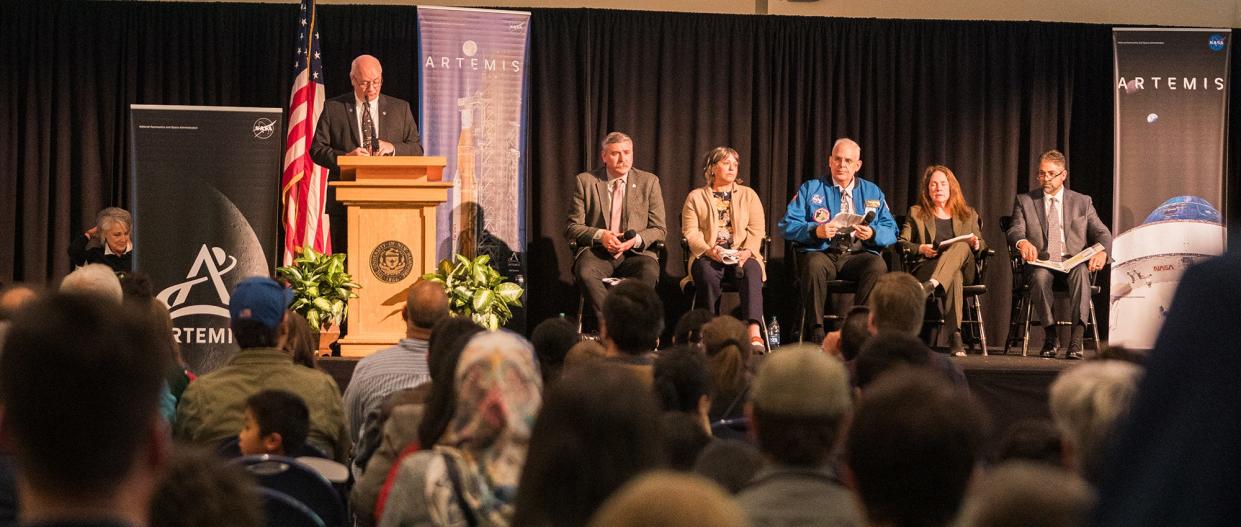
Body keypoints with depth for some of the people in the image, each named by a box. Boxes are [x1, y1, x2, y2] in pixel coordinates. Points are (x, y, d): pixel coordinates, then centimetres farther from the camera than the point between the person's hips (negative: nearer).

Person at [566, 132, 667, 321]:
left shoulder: (648, 181, 10)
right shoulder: (586, 181, 8)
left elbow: (659, 229, 10)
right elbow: (572, 228, 6)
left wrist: (636, 240, -12)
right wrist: (600, 235, -13)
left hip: (635, 254, 0)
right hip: (597, 253, 0)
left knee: (649, 271, -34)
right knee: (585, 273, -34)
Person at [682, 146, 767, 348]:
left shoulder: (748, 195, 18)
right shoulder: (696, 197, 14)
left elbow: (757, 230, 7)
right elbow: (690, 232, 3)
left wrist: (747, 251, -13)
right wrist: (709, 250, -16)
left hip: (742, 255, 1)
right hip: (707, 256, -1)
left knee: (751, 271, -34)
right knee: (707, 274, -36)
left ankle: (754, 333, -48)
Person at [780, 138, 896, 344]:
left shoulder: (872, 193, 19)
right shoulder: (811, 189, 14)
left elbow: (891, 232, 11)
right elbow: (787, 226, 3)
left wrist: (872, 234, -12)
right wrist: (815, 231, -15)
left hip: (858, 255, 1)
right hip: (821, 253, -1)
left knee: (878, 265, -32)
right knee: (814, 264, -37)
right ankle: (816, 332, -32)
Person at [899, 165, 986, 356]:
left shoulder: (968, 214, 27)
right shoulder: (916, 213, 22)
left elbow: (983, 247, 22)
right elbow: (900, 243, 12)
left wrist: (976, 245, -5)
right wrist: (920, 248, -10)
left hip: (964, 269, 1)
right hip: (925, 268, -1)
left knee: (961, 246, -38)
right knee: (955, 278, -41)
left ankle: (932, 285, -63)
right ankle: (955, 336, -55)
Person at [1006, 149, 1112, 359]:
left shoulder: (1082, 202, 16)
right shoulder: (1024, 201, 14)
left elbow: (1102, 233, 10)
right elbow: (1014, 231, 1)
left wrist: (1102, 251, -15)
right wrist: (1022, 242, -26)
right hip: (1041, 262, 0)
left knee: (1081, 272, -36)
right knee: (1040, 276, -36)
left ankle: (1076, 340, -42)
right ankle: (1050, 337, -22)